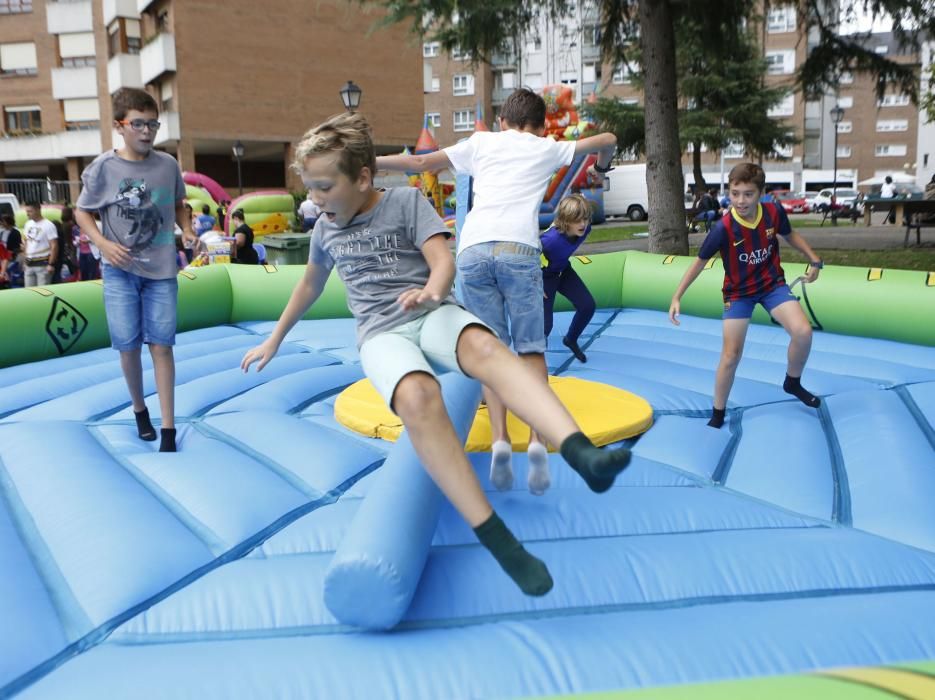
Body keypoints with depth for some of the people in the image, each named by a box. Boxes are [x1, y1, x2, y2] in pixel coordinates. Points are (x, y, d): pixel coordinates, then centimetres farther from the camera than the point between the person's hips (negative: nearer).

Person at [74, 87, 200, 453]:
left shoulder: (168, 164, -1)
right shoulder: (103, 167, -7)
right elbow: (83, 212, 3)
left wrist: (187, 230, -4)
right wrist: (103, 244, -13)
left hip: (162, 270, 1)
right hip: (120, 271, -1)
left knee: (161, 345, 0)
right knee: (128, 345, 5)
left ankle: (168, 429, 4)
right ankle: (139, 409, 30)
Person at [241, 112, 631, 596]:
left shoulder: (407, 201, 3)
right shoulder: (325, 228, 16)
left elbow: (443, 261, -9)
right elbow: (310, 285, 31)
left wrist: (431, 290, -33)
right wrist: (274, 339, 39)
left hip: (433, 315, -1)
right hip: (382, 333, 1)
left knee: (485, 346, -40)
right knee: (417, 396, -37)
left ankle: (581, 452, -60)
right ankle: (496, 539, -42)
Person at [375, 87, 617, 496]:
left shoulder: (482, 142, 26)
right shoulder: (547, 148, 24)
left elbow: (421, 163, 28)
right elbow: (607, 139, 31)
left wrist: (370, 161, 39)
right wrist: (600, 170, 51)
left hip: (472, 249, 1)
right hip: (518, 249, -1)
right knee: (531, 348, 7)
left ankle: (500, 439, -10)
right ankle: (537, 439, -10)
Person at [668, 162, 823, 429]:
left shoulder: (774, 212, -17)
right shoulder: (723, 228, -26)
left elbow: (790, 235, 7)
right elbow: (700, 261, -13)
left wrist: (814, 260, 4)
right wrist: (677, 297, -15)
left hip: (773, 284, 3)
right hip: (738, 292, -2)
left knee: (803, 332, -18)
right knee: (731, 355, -3)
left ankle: (792, 383, 12)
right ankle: (718, 414, 16)